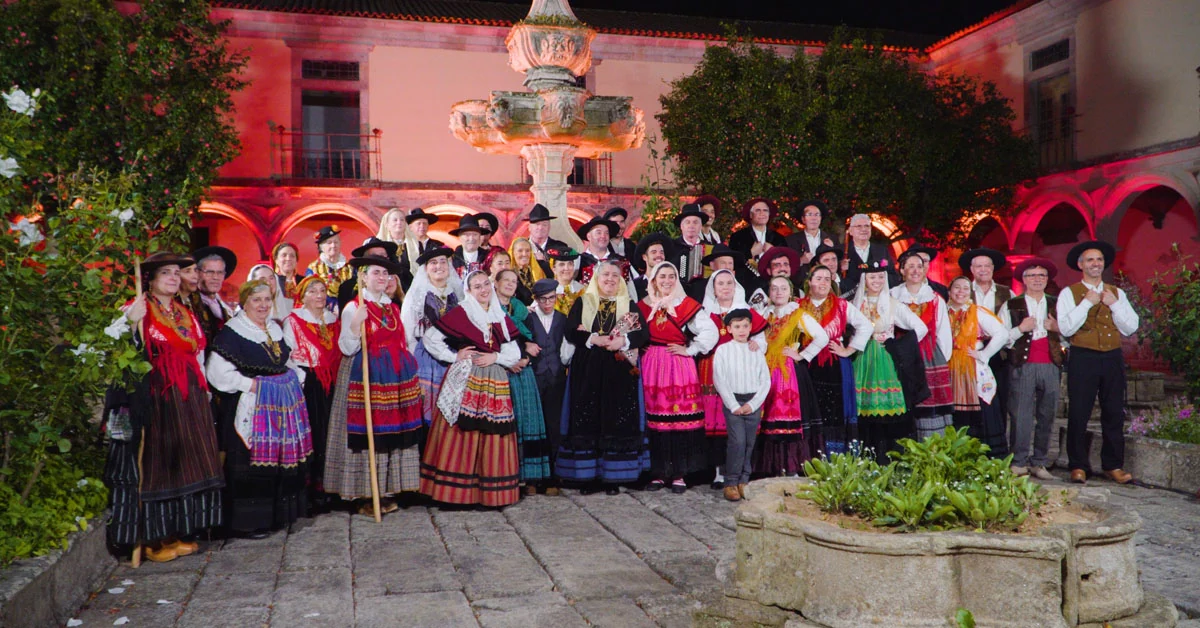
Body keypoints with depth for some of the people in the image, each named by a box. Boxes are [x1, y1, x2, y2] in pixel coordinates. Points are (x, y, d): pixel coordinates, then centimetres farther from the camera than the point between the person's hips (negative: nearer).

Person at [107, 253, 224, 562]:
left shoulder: (187, 314, 16)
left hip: (188, 399, 7)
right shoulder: (138, 310, -4)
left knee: (185, 463, 9)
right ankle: (153, 538, 7)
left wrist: (204, 394, 16)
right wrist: (131, 323, -31)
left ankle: (178, 532, 19)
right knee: (156, 464, -2)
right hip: (154, 399, -7)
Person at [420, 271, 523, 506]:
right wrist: (454, 356, -6)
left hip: (495, 383, 4)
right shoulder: (460, 313, 0)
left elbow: (514, 353, 12)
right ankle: (456, 490, 1)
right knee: (461, 432, -6)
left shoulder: (501, 319, 14)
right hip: (465, 381, -4)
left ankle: (490, 491, 10)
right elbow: (430, 338, -2)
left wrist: (496, 357, -6)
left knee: (493, 437, 3)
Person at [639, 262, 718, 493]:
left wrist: (689, 350, -5)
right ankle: (658, 473, 9)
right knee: (654, 418, 1)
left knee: (681, 418, -3)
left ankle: (679, 474, 3)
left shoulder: (687, 305, 1)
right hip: (652, 367, 3)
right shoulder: (644, 305, 11)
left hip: (680, 367, -2)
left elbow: (710, 331, -4)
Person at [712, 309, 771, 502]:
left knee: (750, 443, 4)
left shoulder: (757, 352, 8)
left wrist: (752, 404, -6)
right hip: (733, 401, -3)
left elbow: (766, 381, 5)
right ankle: (731, 483, -3)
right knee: (737, 441, -12)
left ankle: (744, 481, 15)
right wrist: (734, 405, -9)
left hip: (753, 403, 3)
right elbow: (719, 380, -3)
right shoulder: (722, 350, 1)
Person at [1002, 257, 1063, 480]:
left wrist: (1058, 329, -1)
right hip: (1023, 367, -3)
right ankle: (1018, 462, 1)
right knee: (1021, 416, -6)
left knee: (1046, 416, 3)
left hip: (1051, 366, 3)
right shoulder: (1011, 306, 7)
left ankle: (1039, 463, 10)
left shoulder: (1056, 305, 17)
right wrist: (1020, 329, -11)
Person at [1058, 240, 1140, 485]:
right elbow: (1065, 329, -10)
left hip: (1113, 358, 4)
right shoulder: (1069, 293, 2)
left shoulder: (1117, 293, 14)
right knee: (1078, 414, -2)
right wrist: (1087, 302, -11)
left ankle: (1113, 466, 16)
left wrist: (1113, 304, -5)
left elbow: (1131, 327, 6)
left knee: (1114, 414, 6)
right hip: (1083, 358, -3)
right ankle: (1078, 466, 8)